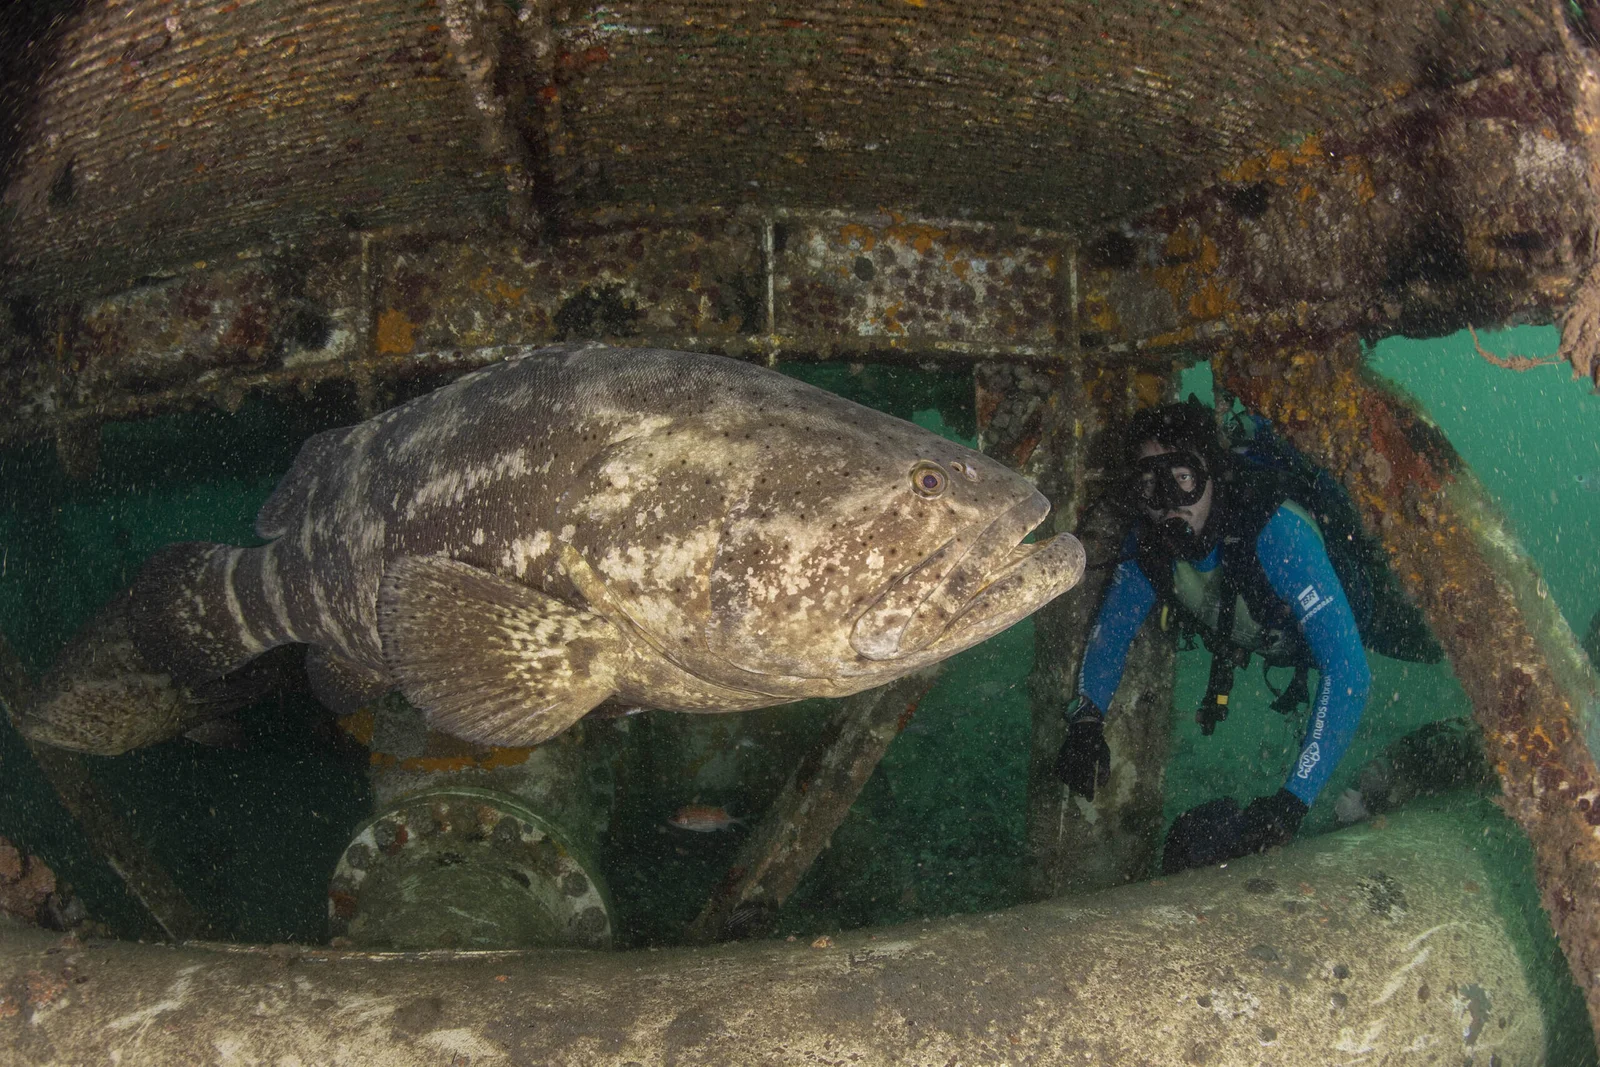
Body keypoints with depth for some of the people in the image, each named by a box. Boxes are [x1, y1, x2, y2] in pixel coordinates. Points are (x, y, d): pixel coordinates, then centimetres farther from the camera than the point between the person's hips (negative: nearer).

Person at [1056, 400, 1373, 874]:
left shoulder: (1278, 535, -45)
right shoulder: (1150, 540, -27)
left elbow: (1346, 670, -49)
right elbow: (1112, 627, -16)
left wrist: (1291, 801, -55)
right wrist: (1085, 719, -35)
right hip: (1267, 636, 4)